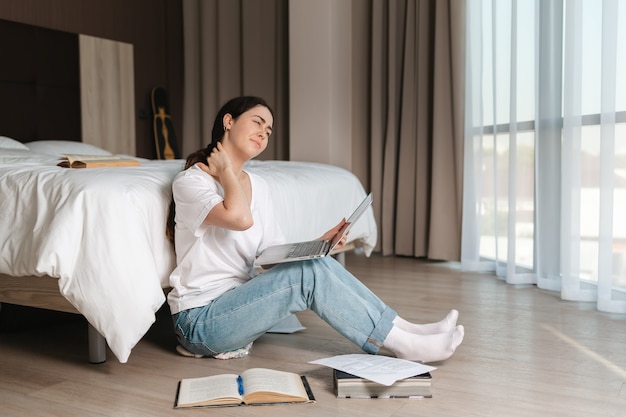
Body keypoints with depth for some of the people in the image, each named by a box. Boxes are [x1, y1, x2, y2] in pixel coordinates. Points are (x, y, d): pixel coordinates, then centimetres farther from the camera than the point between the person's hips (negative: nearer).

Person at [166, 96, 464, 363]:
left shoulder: (259, 186, 11)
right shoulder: (190, 181, -11)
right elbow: (240, 218, -31)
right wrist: (225, 169, -14)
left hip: (237, 303, 7)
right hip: (200, 319, -6)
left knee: (318, 263, -16)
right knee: (309, 274, -24)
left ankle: (406, 329, -11)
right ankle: (404, 344, -18)